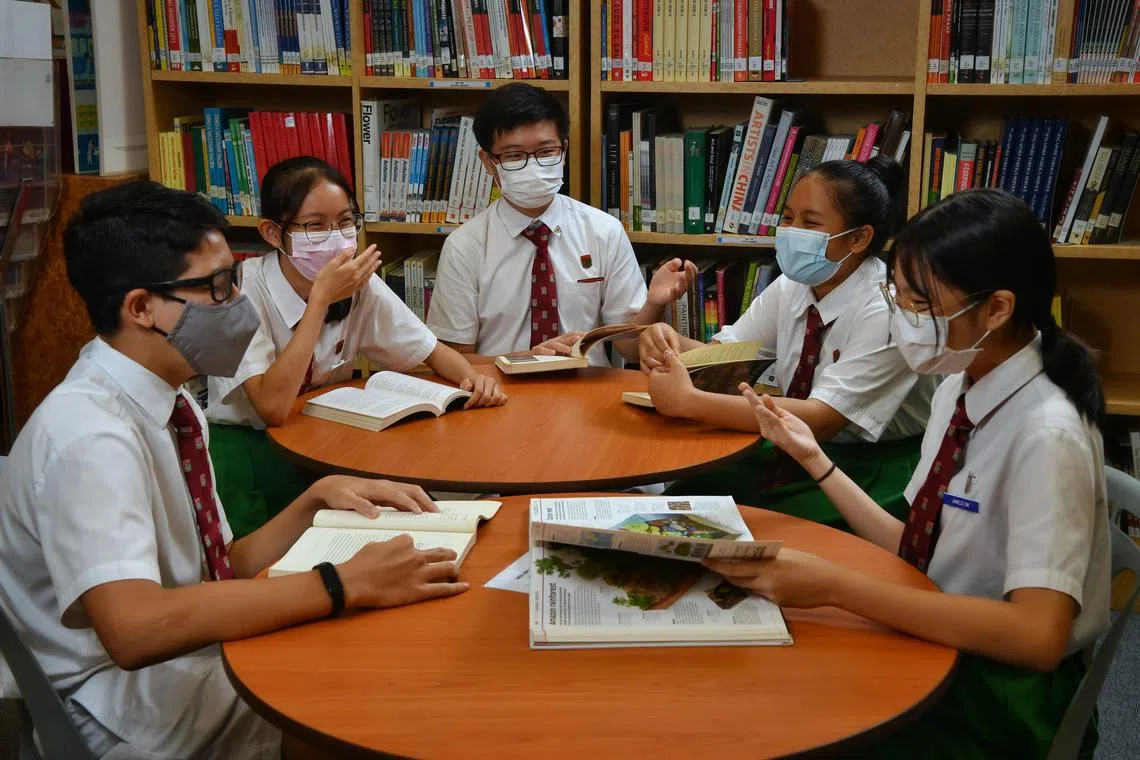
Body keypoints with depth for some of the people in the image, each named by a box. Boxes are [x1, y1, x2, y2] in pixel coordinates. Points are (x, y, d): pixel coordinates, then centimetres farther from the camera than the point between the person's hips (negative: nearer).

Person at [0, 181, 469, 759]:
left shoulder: (169, 403, 4)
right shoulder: (88, 434, -23)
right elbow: (135, 625, -35)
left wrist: (317, 500, -6)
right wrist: (346, 585, -35)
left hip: (205, 666, 8)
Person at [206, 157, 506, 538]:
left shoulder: (362, 286, -7)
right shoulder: (244, 289, -21)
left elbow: (432, 352, 5)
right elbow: (273, 407, -29)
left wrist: (472, 377, -19)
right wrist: (321, 299, -30)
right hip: (241, 442, -3)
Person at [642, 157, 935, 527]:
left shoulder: (887, 312, -22)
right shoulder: (791, 288, 0)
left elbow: (820, 419, -30)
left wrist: (689, 401, -36)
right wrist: (671, 345, -27)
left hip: (877, 471, -6)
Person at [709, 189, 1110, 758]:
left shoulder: (1046, 435, -22)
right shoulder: (957, 388, 0)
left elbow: (1038, 635, -30)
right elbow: (916, 549, 6)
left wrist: (835, 586, -33)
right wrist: (813, 459, -2)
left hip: (1005, 699, -6)